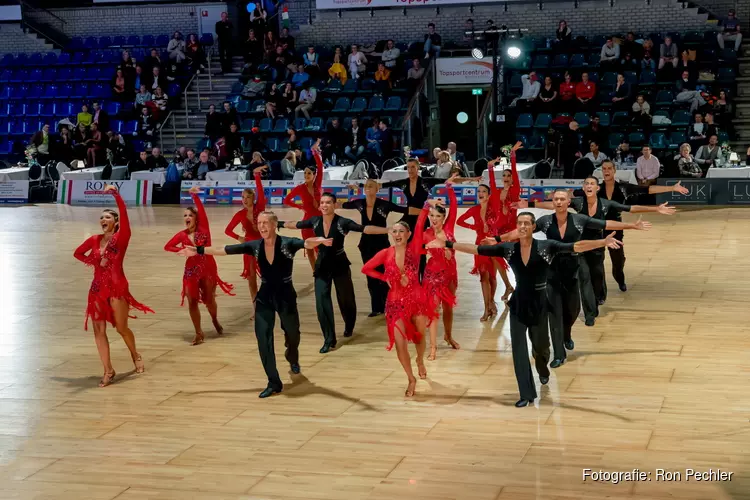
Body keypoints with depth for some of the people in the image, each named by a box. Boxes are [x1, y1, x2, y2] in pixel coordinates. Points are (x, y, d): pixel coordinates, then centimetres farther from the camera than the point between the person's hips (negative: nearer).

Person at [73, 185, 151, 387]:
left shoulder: (121, 237, -5)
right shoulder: (95, 240, 7)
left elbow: (124, 212, -18)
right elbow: (78, 253, 21)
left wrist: (115, 194, -20)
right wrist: (94, 262, 6)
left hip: (117, 287, -5)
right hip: (97, 289, 5)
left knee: (122, 328, 4)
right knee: (99, 330, -1)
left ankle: (135, 356, 32)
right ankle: (108, 370, 7)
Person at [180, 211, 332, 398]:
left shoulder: (287, 243, -16)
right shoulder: (254, 246, -6)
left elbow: (306, 244, -36)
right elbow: (224, 250, 0)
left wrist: (319, 241, -58)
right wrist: (199, 251, 2)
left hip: (285, 295, -2)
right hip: (265, 296, 2)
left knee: (292, 333, 16)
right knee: (263, 337, -6)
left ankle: (292, 358, 53)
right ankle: (274, 383, 2)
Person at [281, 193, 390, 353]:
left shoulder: (342, 222, -18)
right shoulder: (315, 221, -6)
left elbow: (366, 229, -26)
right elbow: (296, 225, 12)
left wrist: (390, 230, -36)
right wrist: (279, 224, 24)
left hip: (340, 265, -2)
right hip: (322, 266, 3)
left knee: (346, 299, 11)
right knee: (322, 301, -8)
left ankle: (349, 327, 42)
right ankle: (329, 340, -3)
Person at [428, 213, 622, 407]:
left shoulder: (546, 246, -12)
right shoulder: (508, 249, -5)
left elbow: (576, 246, -20)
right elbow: (476, 249, -6)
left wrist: (604, 242, -32)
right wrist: (447, 244, -11)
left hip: (539, 304, -2)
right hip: (518, 304, 2)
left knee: (540, 345, 15)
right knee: (518, 349, 0)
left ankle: (543, 371, 50)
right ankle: (527, 394, 9)